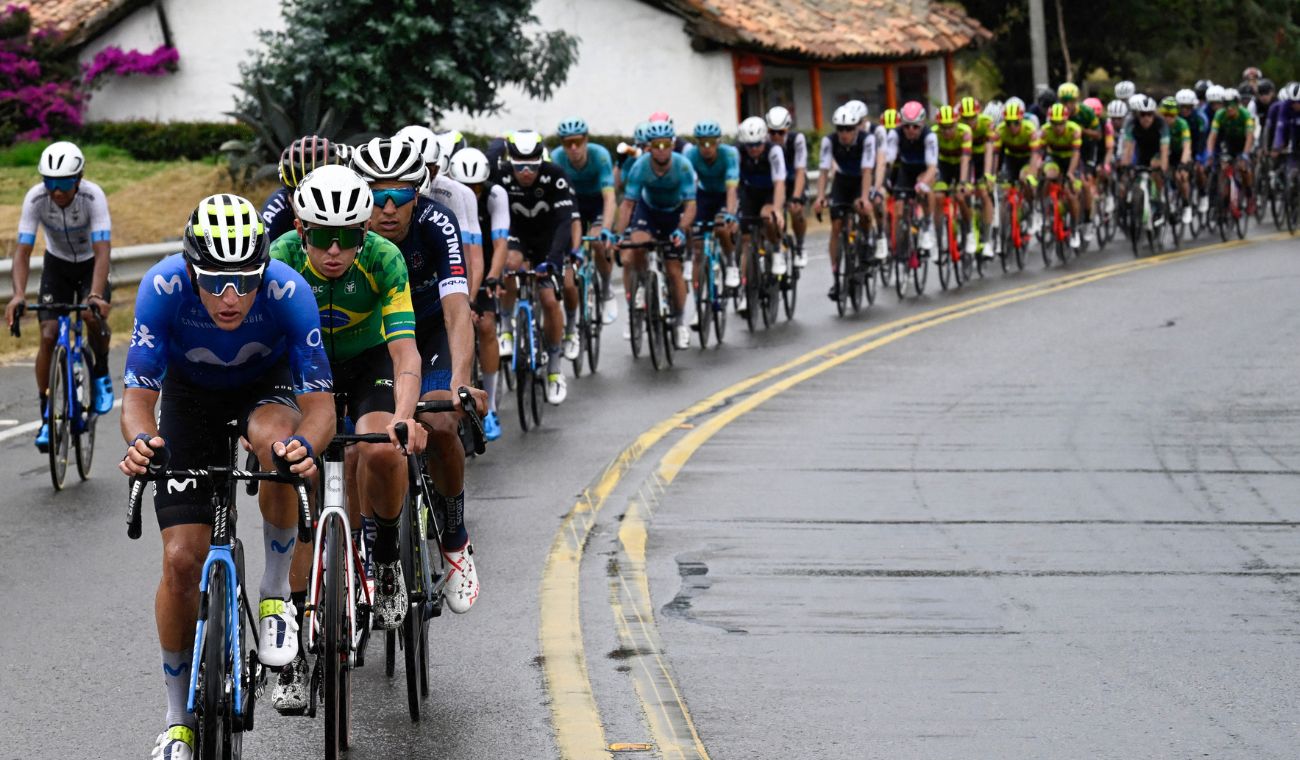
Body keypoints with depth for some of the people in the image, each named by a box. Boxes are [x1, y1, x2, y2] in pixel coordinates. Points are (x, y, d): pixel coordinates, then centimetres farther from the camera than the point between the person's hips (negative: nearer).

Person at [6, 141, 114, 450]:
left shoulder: (93, 196, -32)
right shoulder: (35, 198, -26)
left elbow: (102, 250, -38)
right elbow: (23, 251, -29)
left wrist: (96, 294, -53)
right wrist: (18, 294, -45)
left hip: (90, 264, -2)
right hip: (57, 265, 2)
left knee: (93, 316, -30)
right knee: (49, 336, -12)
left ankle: (101, 373, 0)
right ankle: (47, 418, -2)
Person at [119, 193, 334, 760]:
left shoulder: (288, 290, -34)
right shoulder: (163, 287, -33)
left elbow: (319, 401, -33)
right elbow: (138, 393, -29)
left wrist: (304, 445, -56)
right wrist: (140, 441, -53)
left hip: (267, 387, -1)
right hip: (191, 396, 1)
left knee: (277, 440, -39)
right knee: (181, 560, -10)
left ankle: (276, 596, -14)